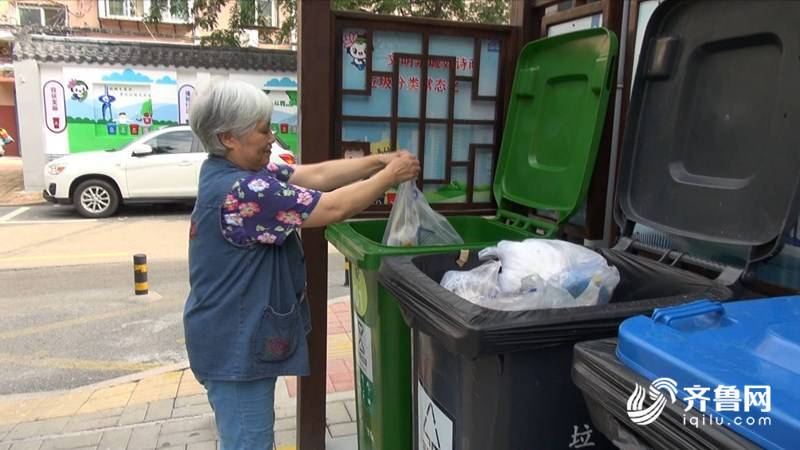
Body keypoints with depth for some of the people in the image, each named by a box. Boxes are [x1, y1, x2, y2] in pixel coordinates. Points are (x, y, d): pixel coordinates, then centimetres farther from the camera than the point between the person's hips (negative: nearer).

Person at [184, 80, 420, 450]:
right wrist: (390, 175, -14)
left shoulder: (231, 172, 3)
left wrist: (379, 161, -6)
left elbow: (315, 175, 0)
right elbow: (334, 208, -26)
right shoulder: (241, 192, -28)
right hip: (236, 345, -10)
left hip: (240, 335, 10)